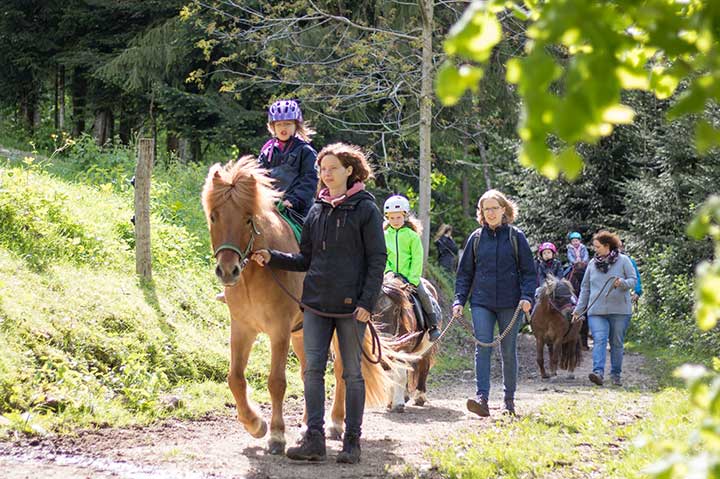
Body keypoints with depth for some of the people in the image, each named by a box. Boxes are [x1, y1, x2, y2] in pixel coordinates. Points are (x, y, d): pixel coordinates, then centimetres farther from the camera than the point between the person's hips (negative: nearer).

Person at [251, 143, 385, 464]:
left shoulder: (365, 209, -4)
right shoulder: (316, 211, 10)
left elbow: (377, 260, -7)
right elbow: (306, 259, 15)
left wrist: (367, 302, -14)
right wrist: (272, 258, 1)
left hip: (351, 305, -4)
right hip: (316, 303, 5)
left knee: (352, 373, 4)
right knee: (313, 369, -1)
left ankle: (352, 442, 10)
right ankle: (314, 440, 2)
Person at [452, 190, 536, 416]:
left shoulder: (516, 237, 3)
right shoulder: (476, 238, 8)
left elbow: (528, 271, 3)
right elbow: (464, 272, 12)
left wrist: (526, 296, -12)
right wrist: (459, 300, 2)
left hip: (509, 303, -1)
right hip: (481, 302, 1)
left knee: (508, 351, 6)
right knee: (482, 348, -13)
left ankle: (509, 399, 17)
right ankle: (482, 398, -22)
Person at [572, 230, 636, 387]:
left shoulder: (623, 260, 2)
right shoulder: (592, 263, 12)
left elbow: (633, 280, 2)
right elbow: (585, 288, 17)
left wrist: (622, 283, -21)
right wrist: (579, 309, 13)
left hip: (619, 310, -1)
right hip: (596, 311, 1)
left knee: (617, 343, 7)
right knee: (599, 340, -14)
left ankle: (616, 374, 18)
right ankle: (598, 372, -26)